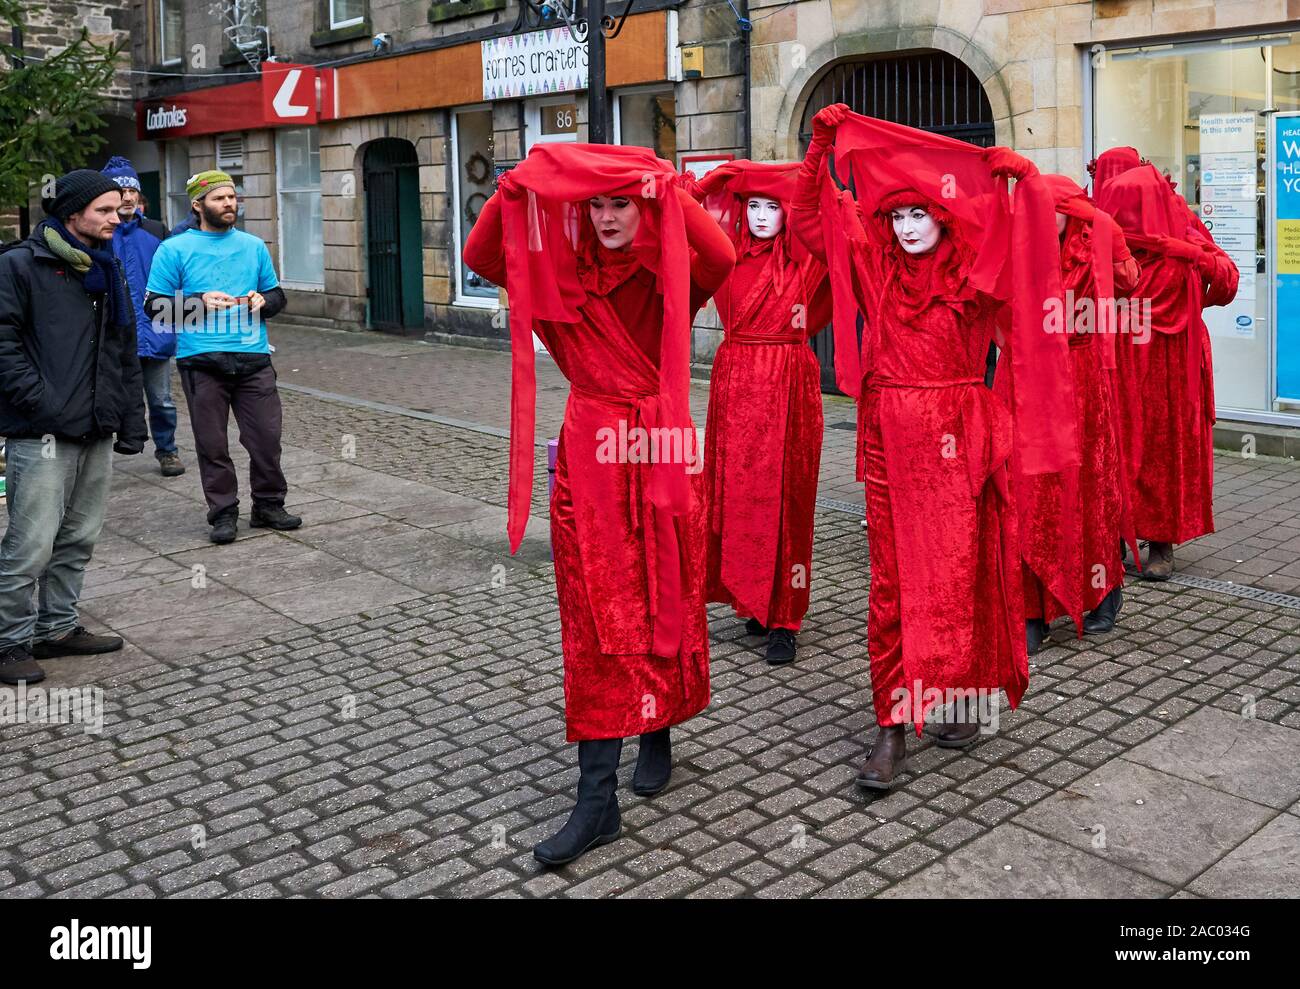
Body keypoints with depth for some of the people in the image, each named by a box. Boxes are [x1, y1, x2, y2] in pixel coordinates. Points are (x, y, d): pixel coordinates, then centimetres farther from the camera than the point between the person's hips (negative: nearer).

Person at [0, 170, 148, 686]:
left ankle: (58, 627, 26)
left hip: (97, 432, 7)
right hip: (42, 435, -7)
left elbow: (125, 353, 20)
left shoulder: (107, 269, 16)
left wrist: (131, 421, 15)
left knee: (78, 539, 14)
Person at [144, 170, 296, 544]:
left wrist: (263, 300, -2)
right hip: (201, 361, -2)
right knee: (212, 443, 3)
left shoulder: (254, 246, 13)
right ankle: (223, 512, 14)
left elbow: (277, 294, 21)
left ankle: (268, 505, 17)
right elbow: (154, 306, 0)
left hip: (254, 358, 3)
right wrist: (200, 302, -14)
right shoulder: (175, 250, 2)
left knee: (267, 436, 2)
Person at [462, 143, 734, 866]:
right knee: (596, 618, -1)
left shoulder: (671, 276, -2)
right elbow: (482, 257, 1)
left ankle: (658, 735, 35)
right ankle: (598, 797, 0)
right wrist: (513, 195, -10)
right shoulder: (568, 275, 6)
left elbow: (721, 257, -23)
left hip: (661, 455, -1)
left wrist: (671, 192, -23)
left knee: (666, 603, 11)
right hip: (590, 457, 2)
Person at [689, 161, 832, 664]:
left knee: (783, 493, -1)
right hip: (735, 380, 3)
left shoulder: (805, 256, 2)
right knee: (736, 490, 4)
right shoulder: (729, 254, 7)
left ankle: (783, 617, 3)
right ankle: (752, 598, 19)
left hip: (788, 382, -2)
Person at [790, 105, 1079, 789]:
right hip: (888, 437, 2)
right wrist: (821, 152, 3)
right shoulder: (875, 266, 8)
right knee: (893, 579, 2)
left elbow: (1028, 254, -13)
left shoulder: (973, 274, 1)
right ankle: (893, 724, 6)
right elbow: (808, 224, 10)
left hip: (957, 437, -2)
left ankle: (969, 694, 23)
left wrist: (1023, 183, -21)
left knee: (960, 571, 3)